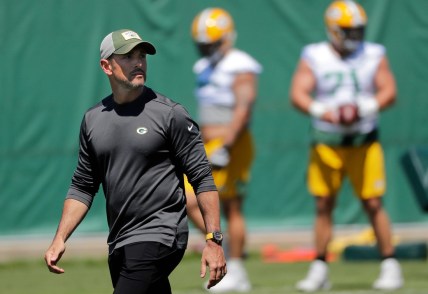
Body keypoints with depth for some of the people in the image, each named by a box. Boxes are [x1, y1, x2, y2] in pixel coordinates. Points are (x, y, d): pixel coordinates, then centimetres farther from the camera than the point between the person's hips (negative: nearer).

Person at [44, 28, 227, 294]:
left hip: (159, 239, -6)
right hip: (119, 246, 6)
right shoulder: (93, 119, 11)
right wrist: (60, 240, 6)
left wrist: (214, 241, -13)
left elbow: (202, 178, -6)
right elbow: (82, 187, 17)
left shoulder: (170, 114, -6)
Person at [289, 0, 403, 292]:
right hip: (326, 144, 1)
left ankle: (391, 266, 2)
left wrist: (364, 108, -25)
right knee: (324, 205, 2)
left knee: (373, 204, -5)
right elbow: (298, 94, -11)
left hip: (364, 143, -1)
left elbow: (389, 91, -7)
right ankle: (319, 270, 10)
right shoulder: (314, 58, -1)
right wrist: (322, 111, -28)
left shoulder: (373, 56, 1)